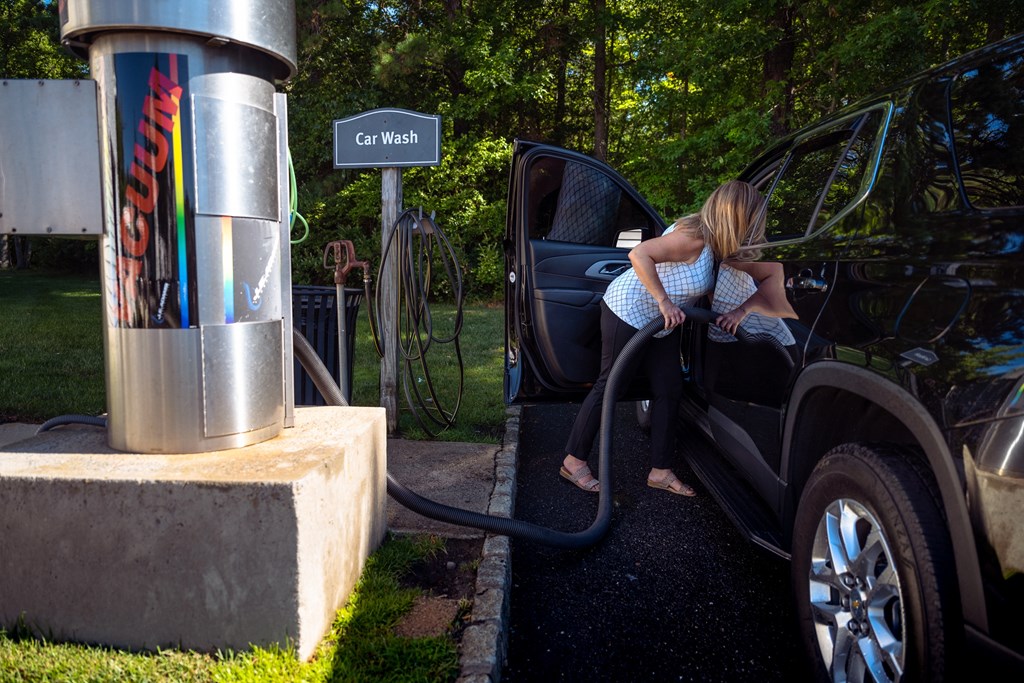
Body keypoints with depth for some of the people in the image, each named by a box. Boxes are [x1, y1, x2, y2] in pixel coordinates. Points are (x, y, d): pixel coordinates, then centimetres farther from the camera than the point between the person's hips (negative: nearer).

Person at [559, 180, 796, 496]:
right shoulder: (694, 237, -28)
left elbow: (772, 274, 2)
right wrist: (664, 301, -34)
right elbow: (639, 254, -36)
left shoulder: (725, 246, -3)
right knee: (609, 386, -1)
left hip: (662, 323, 9)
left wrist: (741, 310, -13)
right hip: (628, 311, -9)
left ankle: (661, 472, 15)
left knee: (669, 390, 6)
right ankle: (573, 460, 12)